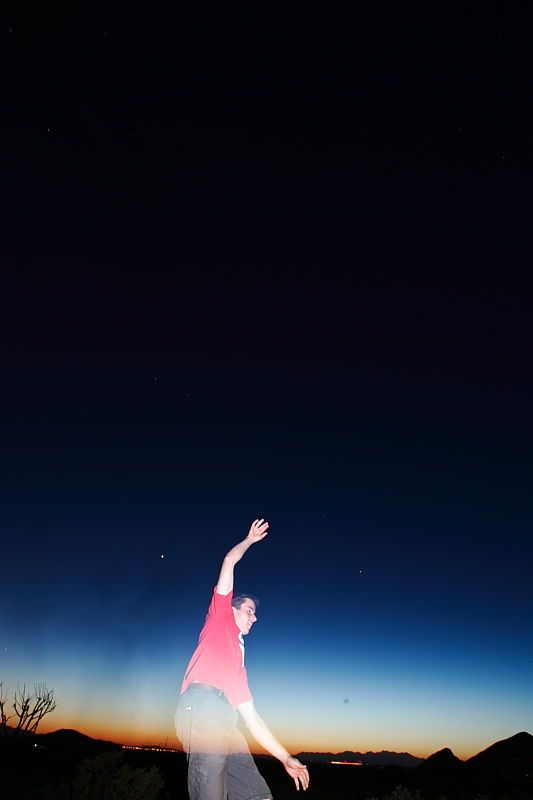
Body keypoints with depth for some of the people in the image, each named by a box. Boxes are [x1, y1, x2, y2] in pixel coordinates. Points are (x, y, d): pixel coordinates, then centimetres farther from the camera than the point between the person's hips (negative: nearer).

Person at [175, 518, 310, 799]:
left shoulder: (238, 663, 35)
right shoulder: (220, 618, 20)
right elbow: (229, 562, 15)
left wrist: (286, 758, 27)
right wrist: (250, 540, 31)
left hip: (221, 719, 7)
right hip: (202, 704, -7)